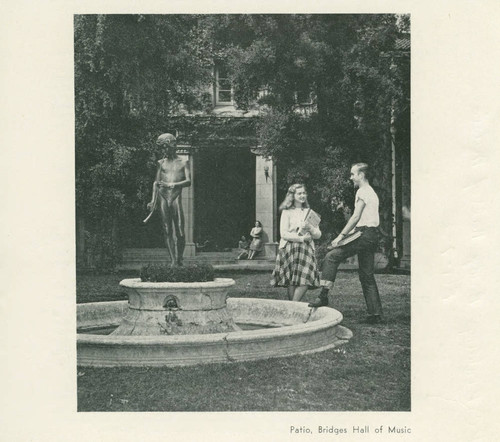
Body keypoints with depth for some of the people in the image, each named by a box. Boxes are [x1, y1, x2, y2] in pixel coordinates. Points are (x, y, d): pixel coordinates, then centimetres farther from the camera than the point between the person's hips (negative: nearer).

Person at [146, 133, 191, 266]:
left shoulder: (183, 162, 12)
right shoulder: (161, 163, 18)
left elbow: (188, 181, 1)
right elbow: (156, 182, 16)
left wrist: (170, 185, -11)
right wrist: (153, 200, 7)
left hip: (176, 196, -2)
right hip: (162, 197, 2)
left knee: (179, 232, -9)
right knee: (167, 231, -2)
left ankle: (179, 259, 8)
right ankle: (173, 261, -1)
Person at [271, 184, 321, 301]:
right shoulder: (287, 212, 8)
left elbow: (318, 235, 13)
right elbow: (283, 234, -4)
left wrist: (310, 229, -8)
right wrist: (301, 238, -12)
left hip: (307, 248, 3)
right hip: (289, 248, -3)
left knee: (306, 277, -16)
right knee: (292, 280, -12)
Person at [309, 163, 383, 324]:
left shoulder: (362, 192, -7)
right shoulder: (372, 193, 23)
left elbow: (356, 217, -16)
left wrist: (341, 236, -17)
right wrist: (354, 230, 17)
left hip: (364, 235, -10)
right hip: (372, 236, 10)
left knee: (332, 257, -11)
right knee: (367, 275, 10)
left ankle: (324, 296, -17)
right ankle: (375, 314, 9)